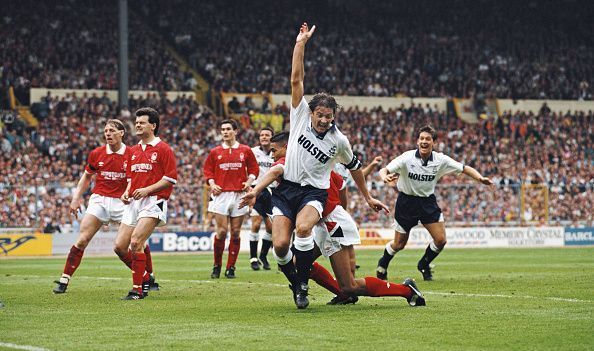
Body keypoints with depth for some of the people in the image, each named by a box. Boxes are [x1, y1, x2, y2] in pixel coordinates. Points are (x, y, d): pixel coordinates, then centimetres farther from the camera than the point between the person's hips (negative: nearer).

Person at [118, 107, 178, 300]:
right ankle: (144, 276, 20)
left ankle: (137, 290, -13)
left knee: (135, 242, -21)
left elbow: (171, 179, -8)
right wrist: (127, 192, 6)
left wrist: (147, 189, -17)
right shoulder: (133, 150, 17)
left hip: (153, 201, -7)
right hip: (134, 202, 7)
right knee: (119, 246, -1)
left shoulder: (163, 149, -4)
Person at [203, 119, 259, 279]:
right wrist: (212, 184, -3)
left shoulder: (245, 150, 7)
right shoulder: (215, 152, 8)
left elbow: (254, 168, 13)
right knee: (221, 231, -8)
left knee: (235, 233, 2)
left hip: (239, 194, 0)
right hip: (221, 194, 0)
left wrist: (249, 181, -3)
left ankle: (231, 268, 8)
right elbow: (207, 170, 13)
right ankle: (217, 266, 5)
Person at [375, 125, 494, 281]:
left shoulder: (440, 160, -11)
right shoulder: (407, 158, -18)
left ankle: (424, 265, 21)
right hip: (407, 201, -3)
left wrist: (480, 178, -21)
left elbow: (464, 168, -4)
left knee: (440, 240, -8)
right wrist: (385, 176, -46)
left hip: (428, 201, 3)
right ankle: (383, 264, 37)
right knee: (399, 244, 5)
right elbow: (384, 170, -21)